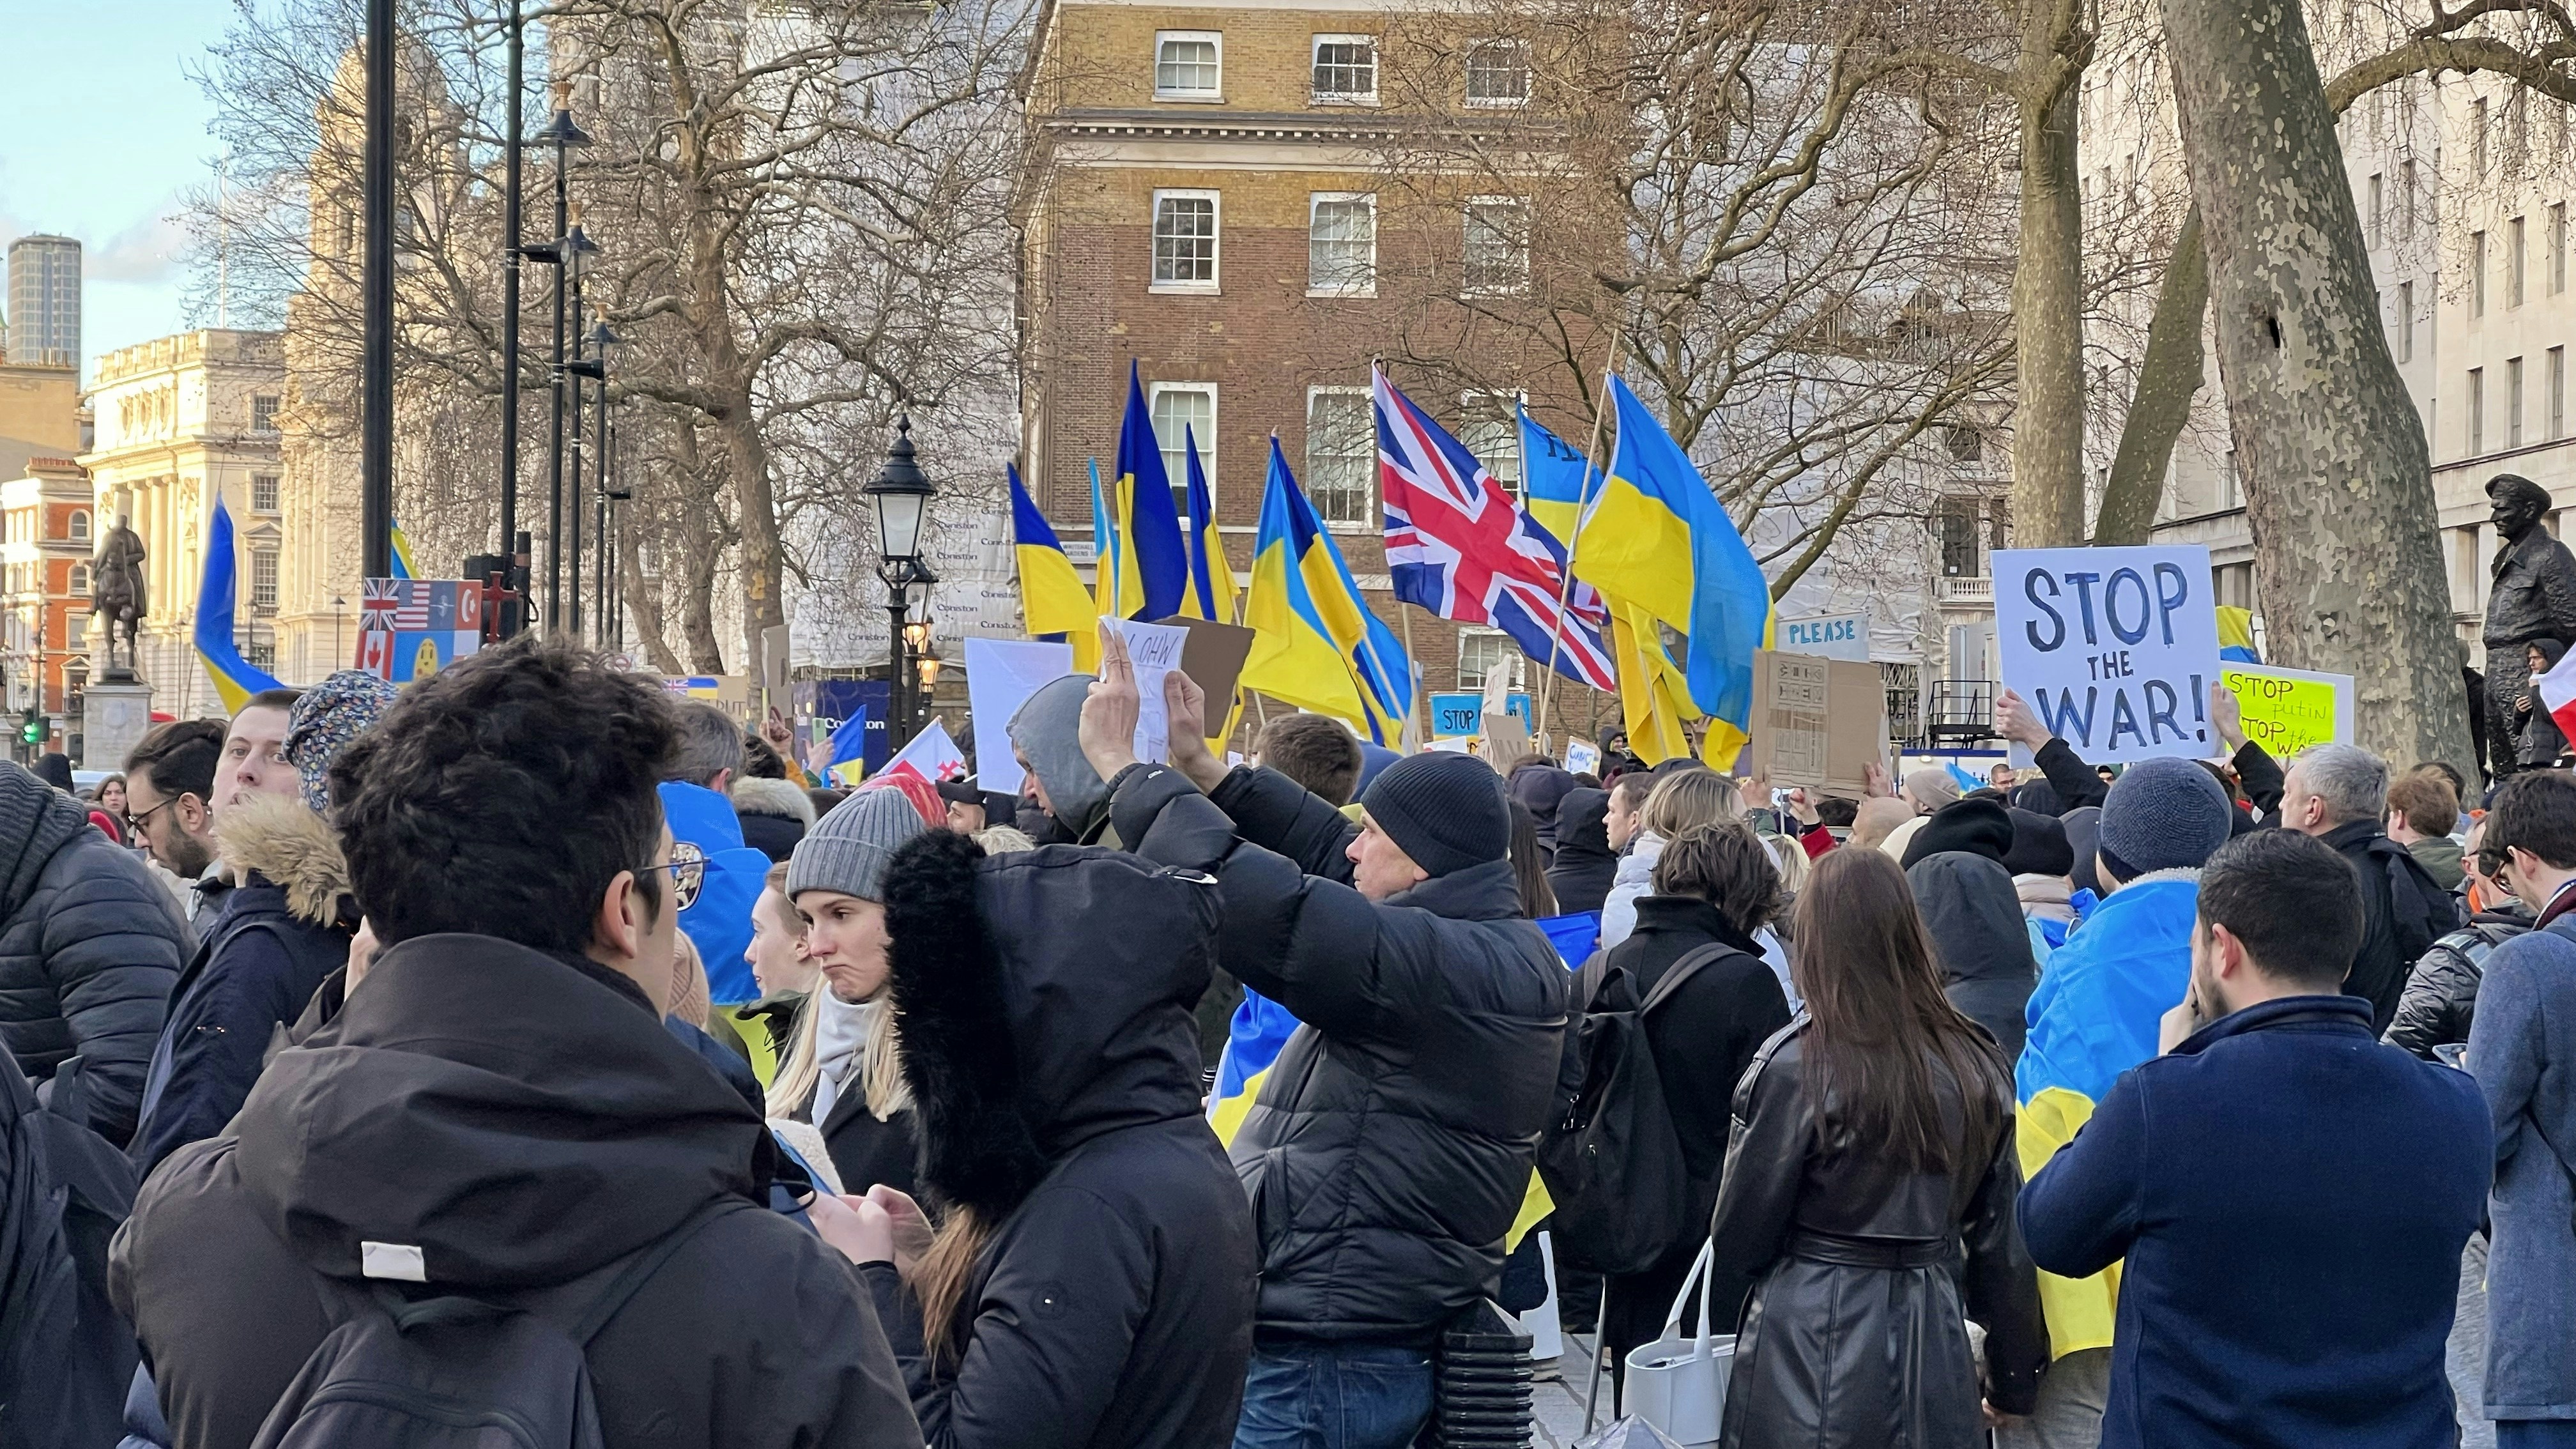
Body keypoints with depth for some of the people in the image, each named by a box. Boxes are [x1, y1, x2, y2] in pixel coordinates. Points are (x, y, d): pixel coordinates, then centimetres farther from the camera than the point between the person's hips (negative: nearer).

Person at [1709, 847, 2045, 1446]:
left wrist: (1715, 1305, 16)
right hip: (1935, 1340, 4)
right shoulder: (1978, 1065, 1)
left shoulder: (1795, 1065, -13)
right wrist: (2015, 1379, 14)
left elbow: (1741, 1229, -5)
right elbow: (2002, 1239, 6)